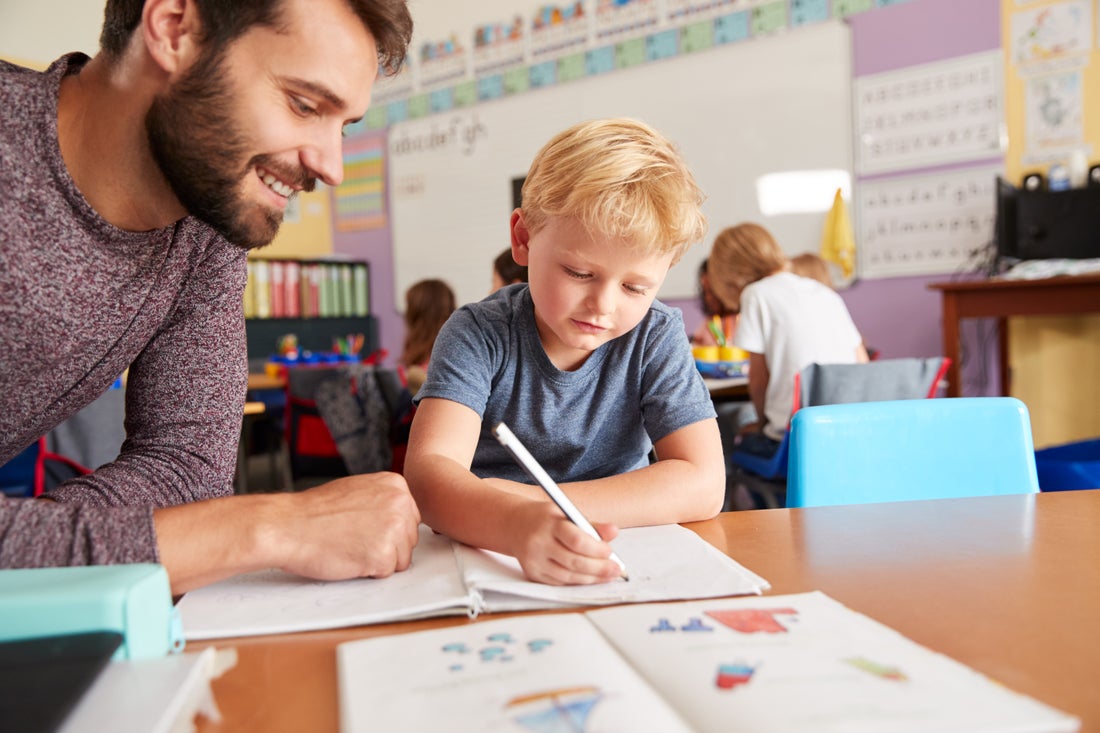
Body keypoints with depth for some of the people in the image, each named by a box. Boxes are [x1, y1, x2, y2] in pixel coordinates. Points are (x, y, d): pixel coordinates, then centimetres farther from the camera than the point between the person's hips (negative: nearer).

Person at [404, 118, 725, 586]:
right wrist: (521, 525, -46)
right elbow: (427, 473, -25)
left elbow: (703, 485, -15)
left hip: (617, 574, 1)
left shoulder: (656, 338, -7)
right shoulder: (479, 335, -12)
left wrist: (535, 499, -22)